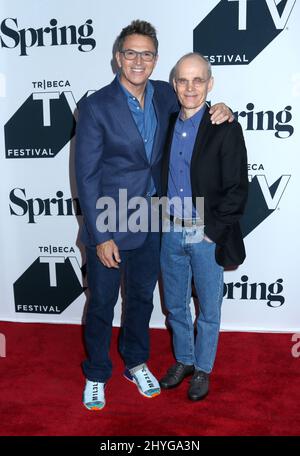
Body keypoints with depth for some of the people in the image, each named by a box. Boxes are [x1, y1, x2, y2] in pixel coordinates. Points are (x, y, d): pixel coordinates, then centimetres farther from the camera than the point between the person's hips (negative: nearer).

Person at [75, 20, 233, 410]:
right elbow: (86, 177, -14)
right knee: (101, 304, 11)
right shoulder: (96, 106, -14)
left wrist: (219, 111, -4)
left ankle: (136, 362, 43)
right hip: (110, 227, -4)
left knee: (142, 297, 20)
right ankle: (96, 373, 35)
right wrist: (101, 236, -16)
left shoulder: (164, 95, 1)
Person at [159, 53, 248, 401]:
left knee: (208, 310, 12)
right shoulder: (167, 125, 4)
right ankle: (183, 360, 40)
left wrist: (213, 231, -13)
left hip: (207, 237, -4)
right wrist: (163, 221, 3)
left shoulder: (226, 129, -11)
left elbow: (237, 189, -12)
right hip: (171, 232, 5)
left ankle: (203, 369, 34)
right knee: (175, 305, 18)